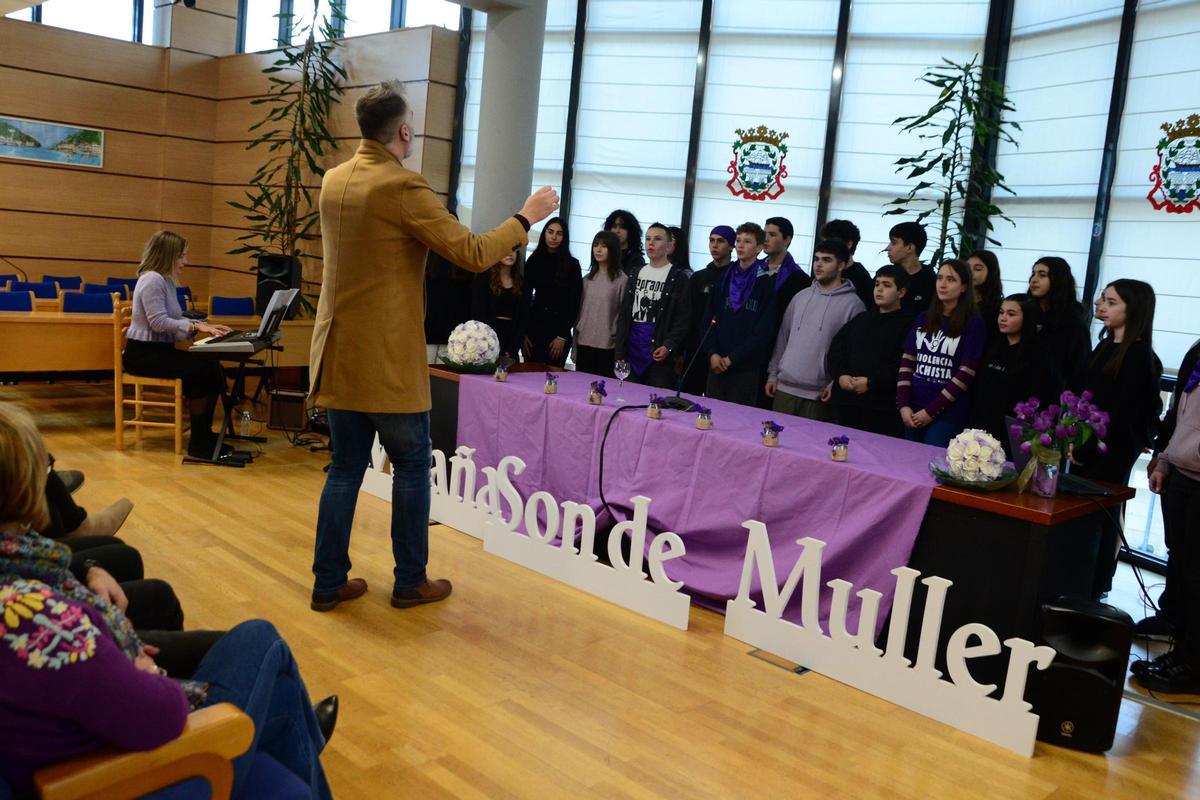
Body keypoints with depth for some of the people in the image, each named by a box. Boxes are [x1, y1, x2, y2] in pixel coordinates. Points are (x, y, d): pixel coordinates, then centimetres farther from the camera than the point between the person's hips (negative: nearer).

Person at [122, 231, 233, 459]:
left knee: (212, 368, -7)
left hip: (160, 350, 9)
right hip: (142, 354, -9)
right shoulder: (152, 280, -15)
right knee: (200, 370, -24)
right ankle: (198, 444, -16)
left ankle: (204, 435, 0)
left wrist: (204, 326, 6)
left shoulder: (167, 280, 16)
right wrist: (196, 326, -21)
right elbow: (159, 322, -24)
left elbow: (176, 319, 19)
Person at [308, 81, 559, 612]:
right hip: (388, 359, -7)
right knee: (412, 465, 8)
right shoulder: (403, 188, -15)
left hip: (338, 354, 7)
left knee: (346, 467, 14)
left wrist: (421, 212, 30)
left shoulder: (333, 181, 9)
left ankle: (329, 582, 19)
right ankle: (410, 582, 18)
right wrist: (527, 218, -3)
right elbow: (473, 254, -16)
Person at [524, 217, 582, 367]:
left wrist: (563, 336, -6)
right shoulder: (534, 260, 5)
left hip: (559, 328, -1)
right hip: (535, 325, 1)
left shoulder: (572, 264, 0)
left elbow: (574, 303, -1)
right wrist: (524, 332, -3)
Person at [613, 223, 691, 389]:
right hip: (632, 350, 5)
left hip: (659, 354, -5)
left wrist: (669, 346, -18)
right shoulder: (636, 274, 16)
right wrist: (620, 353, 8)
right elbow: (624, 316, 15)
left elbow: (683, 319, -6)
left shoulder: (678, 277, 0)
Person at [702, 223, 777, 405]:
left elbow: (763, 331, -9)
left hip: (746, 368, -4)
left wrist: (732, 359, -10)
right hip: (716, 365, 4)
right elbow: (709, 319, 9)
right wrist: (712, 353, -6)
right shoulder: (725, 279, 11)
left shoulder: (766, 283, -3)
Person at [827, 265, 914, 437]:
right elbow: (836, 349, 13)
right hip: (846, 403, 6)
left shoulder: (907, 325, -1)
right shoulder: (861, 320, 21)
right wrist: (840, 375, -4)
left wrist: (871, 383, -17)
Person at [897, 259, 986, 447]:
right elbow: (907, 362, 8)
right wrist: (903, 405, -4)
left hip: (948, 415, -4)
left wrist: (931, 411, -11)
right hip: (913, 412, 4)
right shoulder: (923, 319, 12)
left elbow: (966, 374, -8)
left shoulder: (973, 324, -2)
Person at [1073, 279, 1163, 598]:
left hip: (1110, 457, -7)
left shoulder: (1139, 356, -12)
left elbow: (1122, 413, -15)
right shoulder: (1105, 347, 12)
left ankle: (1093, 591, 13)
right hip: (1086, 451, 7)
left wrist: (1086, 449, -12)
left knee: (1098, 522, 2)